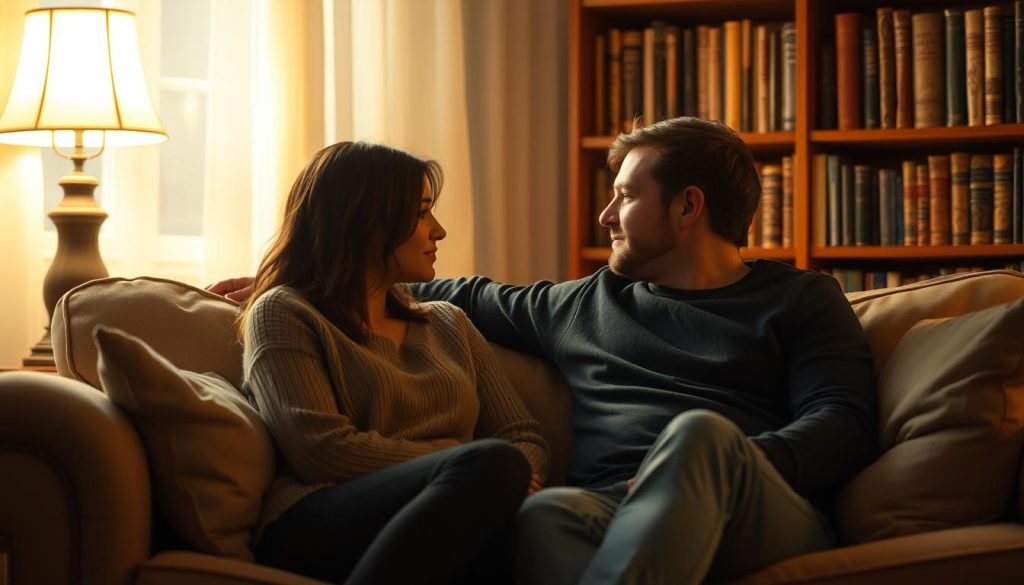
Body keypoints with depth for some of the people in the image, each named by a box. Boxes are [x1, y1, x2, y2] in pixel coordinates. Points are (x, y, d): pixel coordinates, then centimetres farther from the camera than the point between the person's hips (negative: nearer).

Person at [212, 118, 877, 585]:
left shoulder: (801, 299, 18)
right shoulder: (584, 304, 30)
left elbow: (844, 424, 5)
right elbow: (467, 298, 39)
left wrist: (721, 467, -14)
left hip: (771, 521, -2)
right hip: (610, 513, 3)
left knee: (699, 430, -38)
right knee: (547, 512, -35)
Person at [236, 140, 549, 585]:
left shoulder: (448, 324, 27)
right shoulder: (283, 313, 8)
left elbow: (526, 440, 19)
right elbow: (323, 449, -8)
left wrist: (498, 477, -6)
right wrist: (477, 470, -9)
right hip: (317, 527, -5)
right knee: (493, 464, -35)